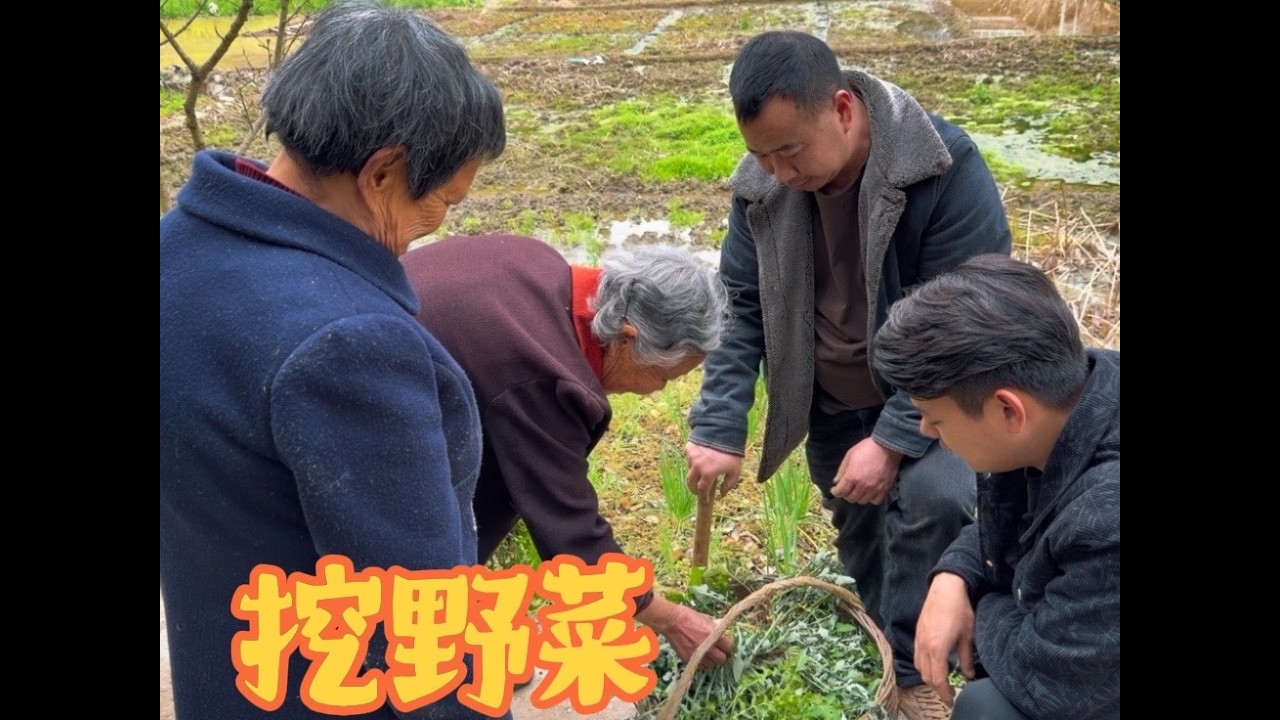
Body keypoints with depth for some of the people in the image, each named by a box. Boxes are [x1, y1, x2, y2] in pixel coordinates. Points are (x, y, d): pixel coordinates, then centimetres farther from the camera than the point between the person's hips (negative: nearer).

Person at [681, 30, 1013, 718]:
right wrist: (719, 428, -16)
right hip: (832, 398, 4)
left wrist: (893, 440, -29)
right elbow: (740, 307, -7)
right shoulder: (761, 183, -14)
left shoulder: (948, 170, -29)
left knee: (932, 497, -25)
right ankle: (875, 644, 41)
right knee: (856, 521, 14)